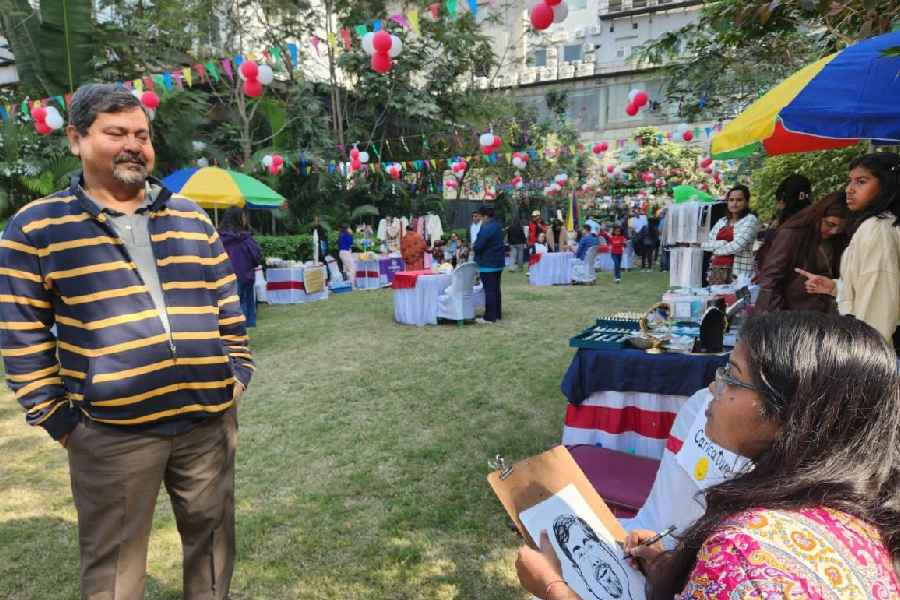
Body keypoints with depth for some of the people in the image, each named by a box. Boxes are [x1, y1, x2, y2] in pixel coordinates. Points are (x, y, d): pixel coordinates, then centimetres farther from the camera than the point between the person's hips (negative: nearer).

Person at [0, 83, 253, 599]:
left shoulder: (191, 217, 9)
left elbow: (228, 308, 12)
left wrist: (238, 374, 7)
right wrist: (58, 418, -2)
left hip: (211, 419, 3)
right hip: (110, 432, -2)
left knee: (213, 541, 18)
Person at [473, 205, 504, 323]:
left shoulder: (486, 228, -20)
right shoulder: (497, 226, 11)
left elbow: (478, 246, -22)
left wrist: (473, 247, 0)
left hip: (488, 264, -9)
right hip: (498, 262, 9)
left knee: (489, 291, -5)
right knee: (496, 289, 15)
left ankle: (489, 317, -1)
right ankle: (497, 314, 22)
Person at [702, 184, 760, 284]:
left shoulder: (750, 220, 1)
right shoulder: (722, 221, 17)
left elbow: (737, 246, -11)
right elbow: (706, 244, 7)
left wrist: (716, 249, 3)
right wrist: (723, 243, -8)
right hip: (716, 269, 5)